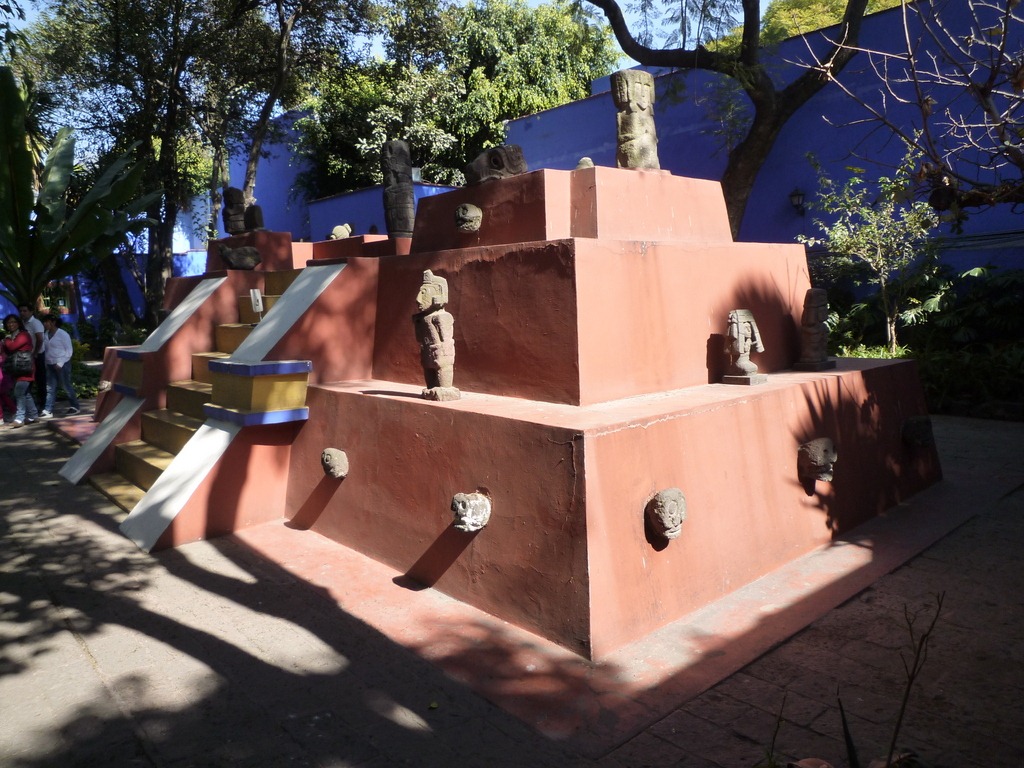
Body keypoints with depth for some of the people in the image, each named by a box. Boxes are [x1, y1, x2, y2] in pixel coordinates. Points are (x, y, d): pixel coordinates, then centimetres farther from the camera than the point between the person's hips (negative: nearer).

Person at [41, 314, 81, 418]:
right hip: (50, 365, 6)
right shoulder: (47, 334, 10)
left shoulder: (62, 334, -9)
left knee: (66, 386, 2)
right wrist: (46, 363, 6)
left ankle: (75, 407, 17)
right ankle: (48, 411, 0)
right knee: (50, 388, 2)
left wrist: (60, 363, -15)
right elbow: (47, 350, 16)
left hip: (62, 364, -6)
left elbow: (69, 350, -9)